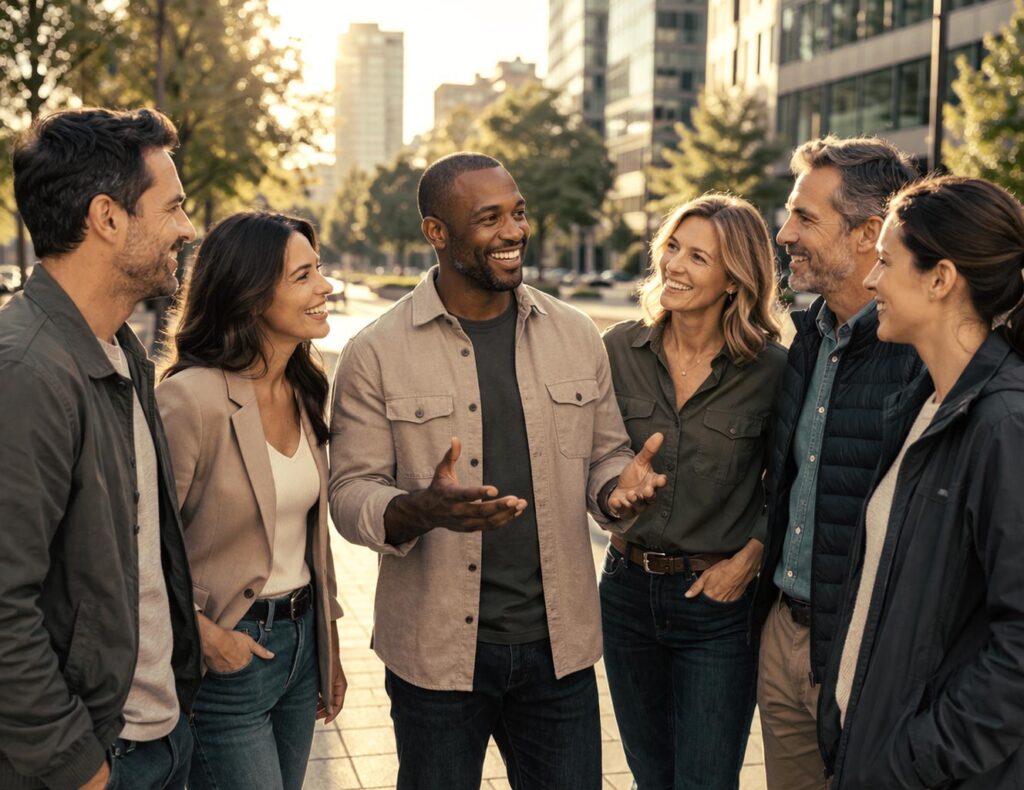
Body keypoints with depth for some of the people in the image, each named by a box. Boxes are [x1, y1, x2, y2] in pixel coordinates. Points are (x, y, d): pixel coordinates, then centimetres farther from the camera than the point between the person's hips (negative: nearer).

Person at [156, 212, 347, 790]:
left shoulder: (303, 391, 4)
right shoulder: (191, 398, -21)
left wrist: (330, 650, 15)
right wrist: (205, 638, -15)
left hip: (301, 639, 7)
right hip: (227, 654, -7)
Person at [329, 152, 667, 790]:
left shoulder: (577, 336, 4)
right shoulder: (376, 353, -6)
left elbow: (604, 454, 12)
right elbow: (351, 493, -6)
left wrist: (619, 487, -12)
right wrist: (424, 509, -27)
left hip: (559, 644, 3)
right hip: (435, 650, -2)